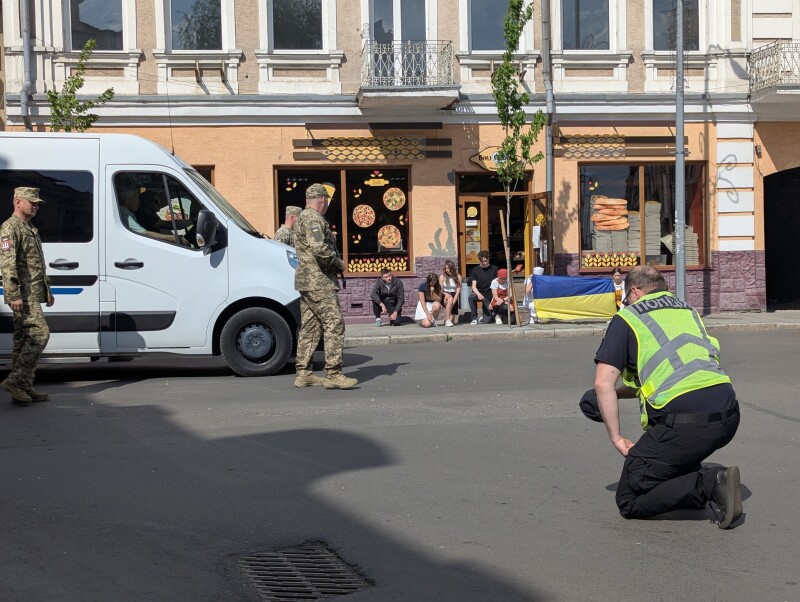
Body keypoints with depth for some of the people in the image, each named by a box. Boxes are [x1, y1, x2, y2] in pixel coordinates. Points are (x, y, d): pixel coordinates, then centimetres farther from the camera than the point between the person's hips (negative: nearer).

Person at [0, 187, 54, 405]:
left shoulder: (30, 229, 21)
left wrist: (47, 289, 25)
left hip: (33, 294, 10)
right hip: (23, 296, -10)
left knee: (24, 340, 9)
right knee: (40, 334, -15)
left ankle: (24, 388, 11)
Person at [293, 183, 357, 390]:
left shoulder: (302, 218, 20)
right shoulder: (313, 219, -13)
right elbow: (319, 248, -27)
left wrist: (334, 263, 17)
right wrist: (338, 263, -12)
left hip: (306, 280, 11)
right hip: (319, 281, -11)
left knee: (309, 328, 12)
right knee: (334, 324, -11)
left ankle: (303, 373, 14)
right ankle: (333, 374, -14)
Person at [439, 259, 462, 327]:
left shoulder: (458, 277, 2)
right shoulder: (442, 277, 0)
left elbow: (458, 289, -5)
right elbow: (440, 290, -5)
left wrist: (453, 301, -18)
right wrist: (446, 294, -28)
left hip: (454, 298, 2)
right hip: (445, 297, -2)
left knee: (454, 321, -8)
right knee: (450, 299, -41)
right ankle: (447, 320, -32)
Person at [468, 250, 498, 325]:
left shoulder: (494, 269, -1)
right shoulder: (475, 270, 2)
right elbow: (474, 286, -5)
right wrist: (478, 294, -26)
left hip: (489, 295, -1)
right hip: (479, 293, 1)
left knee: (486, 320, -8)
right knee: (471, 297, -37)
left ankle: (485, 317, 32)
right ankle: (474, 318, -17)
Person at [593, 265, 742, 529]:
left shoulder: (626, 317, 8)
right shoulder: (687, 309, 26)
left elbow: (603, 384, -2)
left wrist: (618, 439, 4)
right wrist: (621, 391, 39)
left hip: (685, 423, -7)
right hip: (728, 416, 7)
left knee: (629, 501, 5)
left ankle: (709, 484, -13)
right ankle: (695, 479, 19)